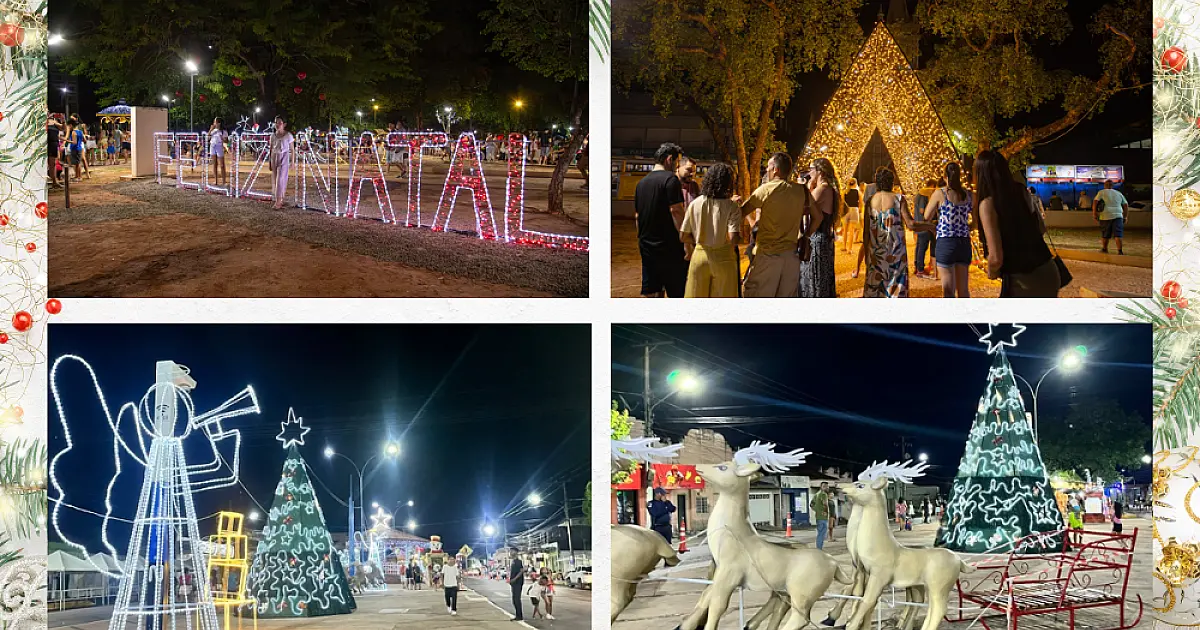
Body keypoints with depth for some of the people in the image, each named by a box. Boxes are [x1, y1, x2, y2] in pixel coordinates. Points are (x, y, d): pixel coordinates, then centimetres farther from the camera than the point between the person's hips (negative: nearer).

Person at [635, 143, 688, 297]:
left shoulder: (642, 183, 13)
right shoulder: (670, 179, -10)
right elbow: (676, 211, -17)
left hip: (647, 247, 7)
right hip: (669, 247, -7)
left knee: (648, 293, 6)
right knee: (677, 293, -3)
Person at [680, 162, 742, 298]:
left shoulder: (695, 204, -3)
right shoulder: (732, 207, -12)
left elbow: (683, 236, -1)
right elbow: (733, 238, -20)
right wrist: (740, 237, 2)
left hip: (700, 255, 2)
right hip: (723, 258, -2)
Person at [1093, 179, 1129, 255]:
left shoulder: (1101, 193, 7)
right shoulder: (1119, 193, 17)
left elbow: (1095, 202, -6)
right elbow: (1126, 205, 16)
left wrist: (1094, 213, -5)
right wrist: (1124, 217, 21)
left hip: (1105, 216, -2)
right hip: (1117, 216, 2)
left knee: (1105, 234, 14)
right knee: (1117, 235, -5)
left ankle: (1104, 249, 28)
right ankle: (1120, 251, -17)